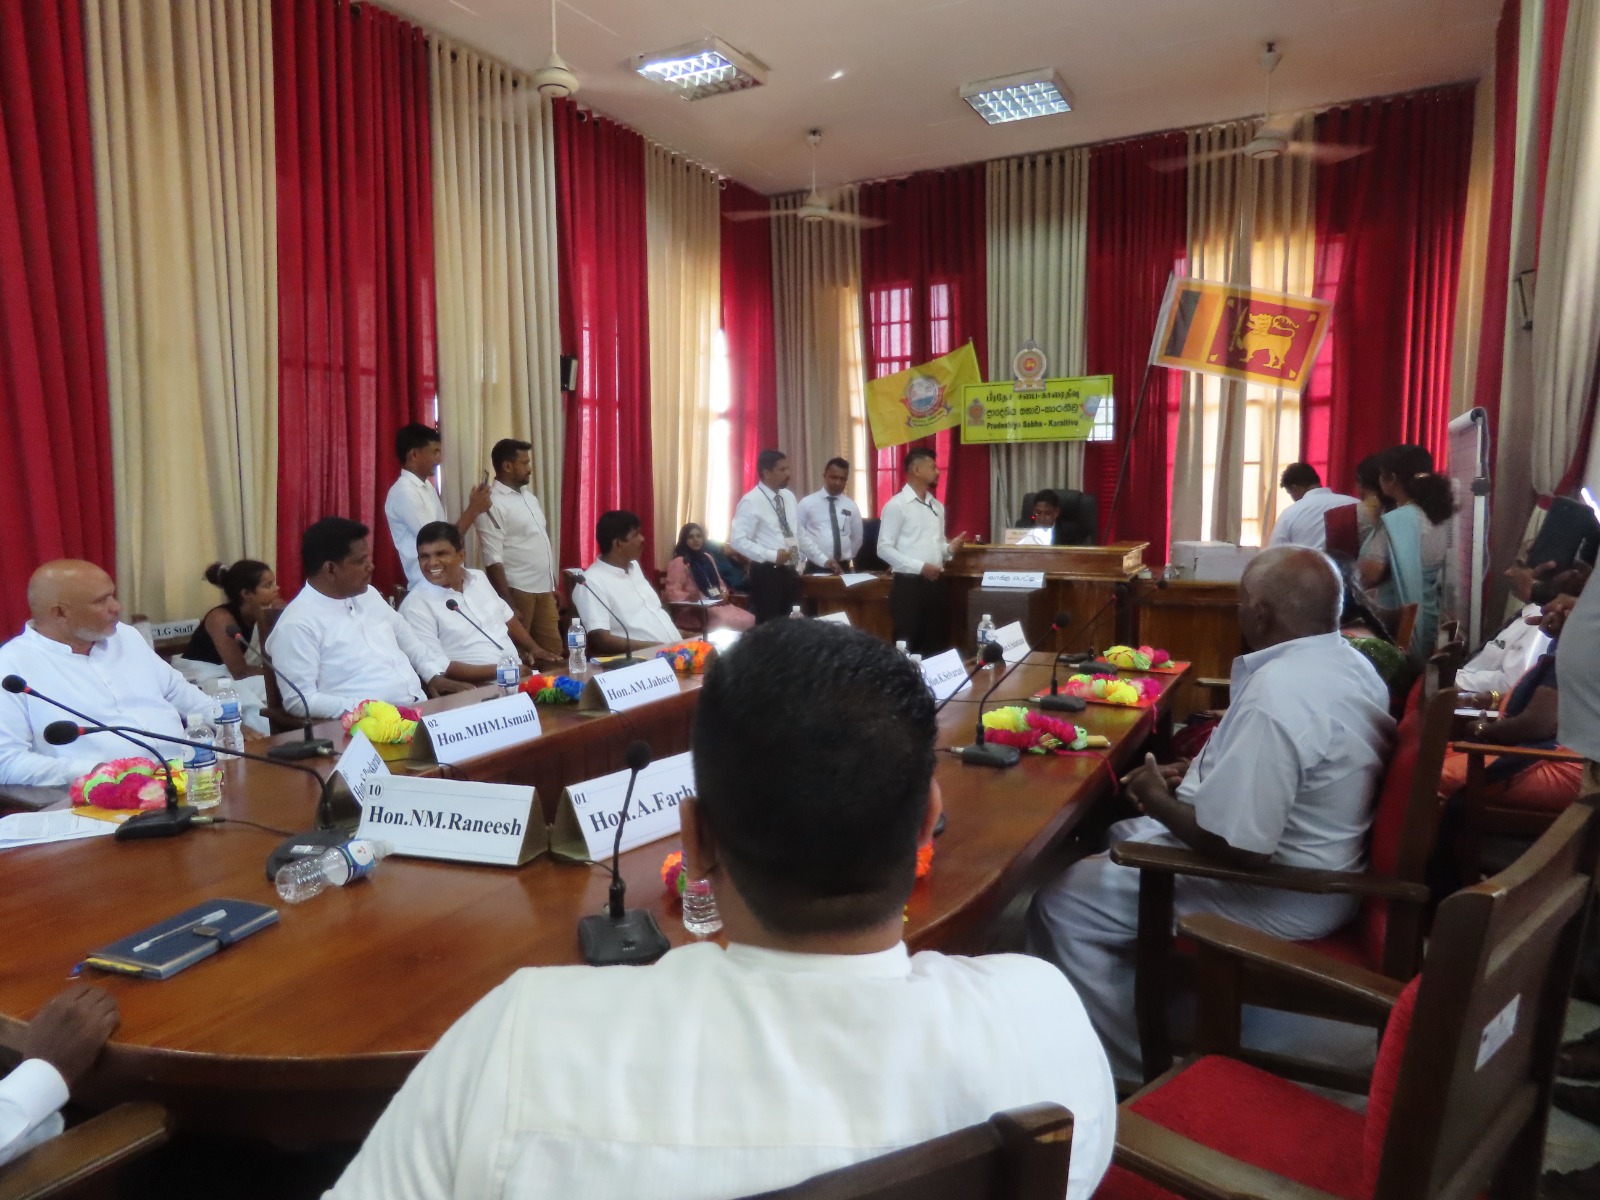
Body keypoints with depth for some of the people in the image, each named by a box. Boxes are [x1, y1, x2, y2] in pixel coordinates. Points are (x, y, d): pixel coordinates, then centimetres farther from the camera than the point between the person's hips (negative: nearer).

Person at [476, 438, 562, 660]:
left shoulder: (528, 496, 13)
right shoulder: (493, 503, -12)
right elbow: (493, 560, -17)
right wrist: (509, 606, -20)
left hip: (543, 589, 8)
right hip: (517, 591, -8)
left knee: (555, 654, 9)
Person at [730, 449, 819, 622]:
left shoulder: (788, 497, 10)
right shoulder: (751, 501, -12)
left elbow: (800, 534, 20)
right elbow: (737, 540, -19)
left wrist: (823, 558, 15)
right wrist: (771, 555, -24)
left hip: (790, 572, 7)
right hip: (767, 573, -7)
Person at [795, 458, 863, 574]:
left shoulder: (851, 506, 8)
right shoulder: (807, 503, -1)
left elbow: (857, 538, 17)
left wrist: (845, 561, 14)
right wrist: (823, 560, -4)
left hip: (843, 568, 2)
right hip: (816, 568, -2)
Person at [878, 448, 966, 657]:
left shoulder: (937, 506, 14)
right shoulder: (896, 505, -8)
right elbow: (884, 549, -13)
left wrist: (949, 549, -1)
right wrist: (919, 566, -18)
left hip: (936, 583, 7)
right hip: (909, 585, -7)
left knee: (937, 644, 11)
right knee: (908, 647, -1)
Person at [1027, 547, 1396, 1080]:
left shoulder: (1274, 695, -30)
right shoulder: (1349, 662, 3)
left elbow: (1238, 846, -29)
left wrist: (1159, 801, -13)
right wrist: (1198, 776, 10)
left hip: (1281, 900, -11)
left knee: (1061, 905, -9)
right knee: (1123, 835, 24)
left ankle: (1129, 1069, 7)